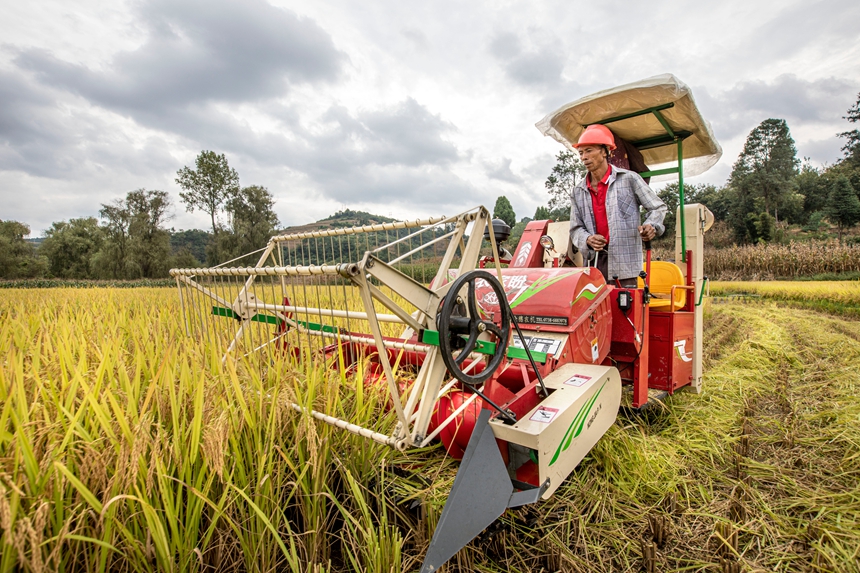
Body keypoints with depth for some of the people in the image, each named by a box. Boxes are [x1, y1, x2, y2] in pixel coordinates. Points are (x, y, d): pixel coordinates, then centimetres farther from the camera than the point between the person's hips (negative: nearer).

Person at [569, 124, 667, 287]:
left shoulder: (629, 179, 3)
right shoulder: (578, 191, 12)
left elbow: (658, 207, 11)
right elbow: (576, 229, 12)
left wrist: (651, 225, -10)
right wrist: (587, 240, -9)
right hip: (593, 265, 3)